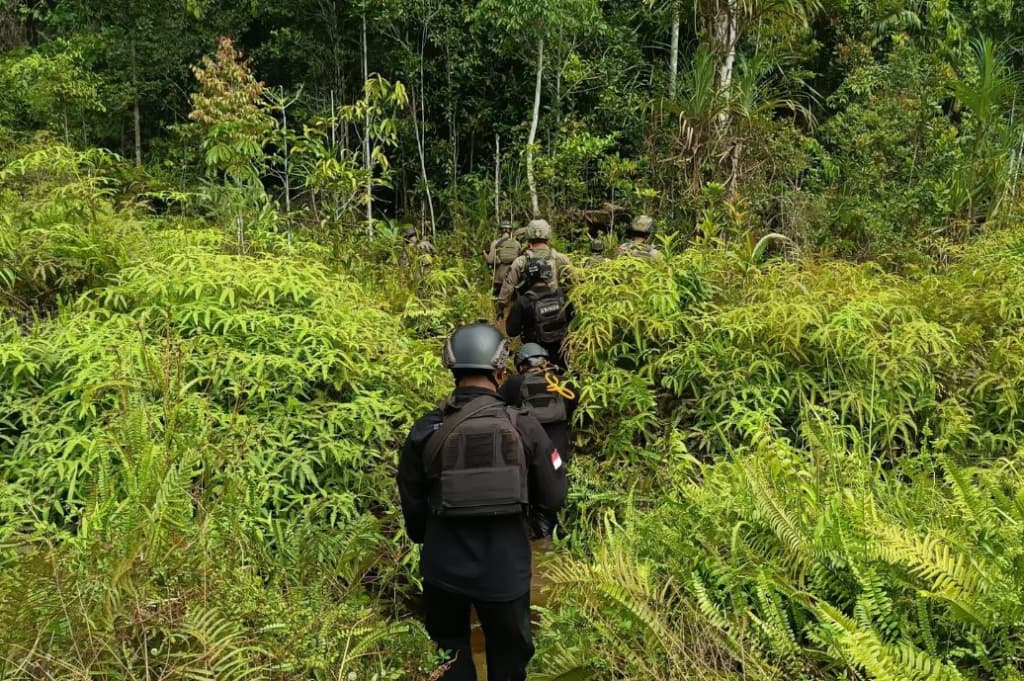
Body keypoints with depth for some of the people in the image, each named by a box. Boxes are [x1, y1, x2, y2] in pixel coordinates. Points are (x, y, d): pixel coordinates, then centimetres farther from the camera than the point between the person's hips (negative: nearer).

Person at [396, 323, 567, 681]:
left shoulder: (426, 431, -9)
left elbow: (412, 507, -1)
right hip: (506, 570, 0)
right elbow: (553, 498, -4)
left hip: (443, 569, 1)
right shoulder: (525, 428, -11)